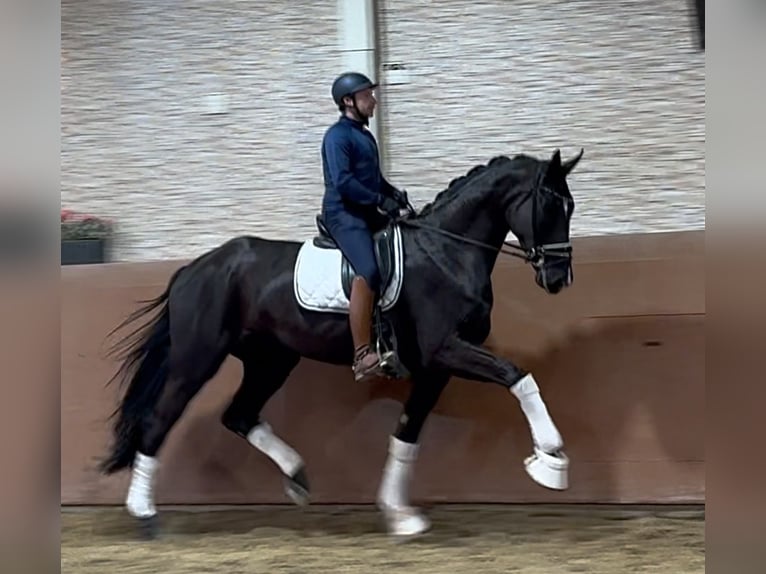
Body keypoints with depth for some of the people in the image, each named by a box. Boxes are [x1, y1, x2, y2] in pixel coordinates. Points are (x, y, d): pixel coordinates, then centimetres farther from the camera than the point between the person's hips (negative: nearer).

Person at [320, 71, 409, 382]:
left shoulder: (365, 135, 20)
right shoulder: (337, 136, -9)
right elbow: (343, 182, -21)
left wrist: (394, 194, 9)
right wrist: (380, 200, -20)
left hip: (368, 213, 10)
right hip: (344, 214, -10)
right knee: (369, 271, -31)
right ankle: (362, 356, -35)